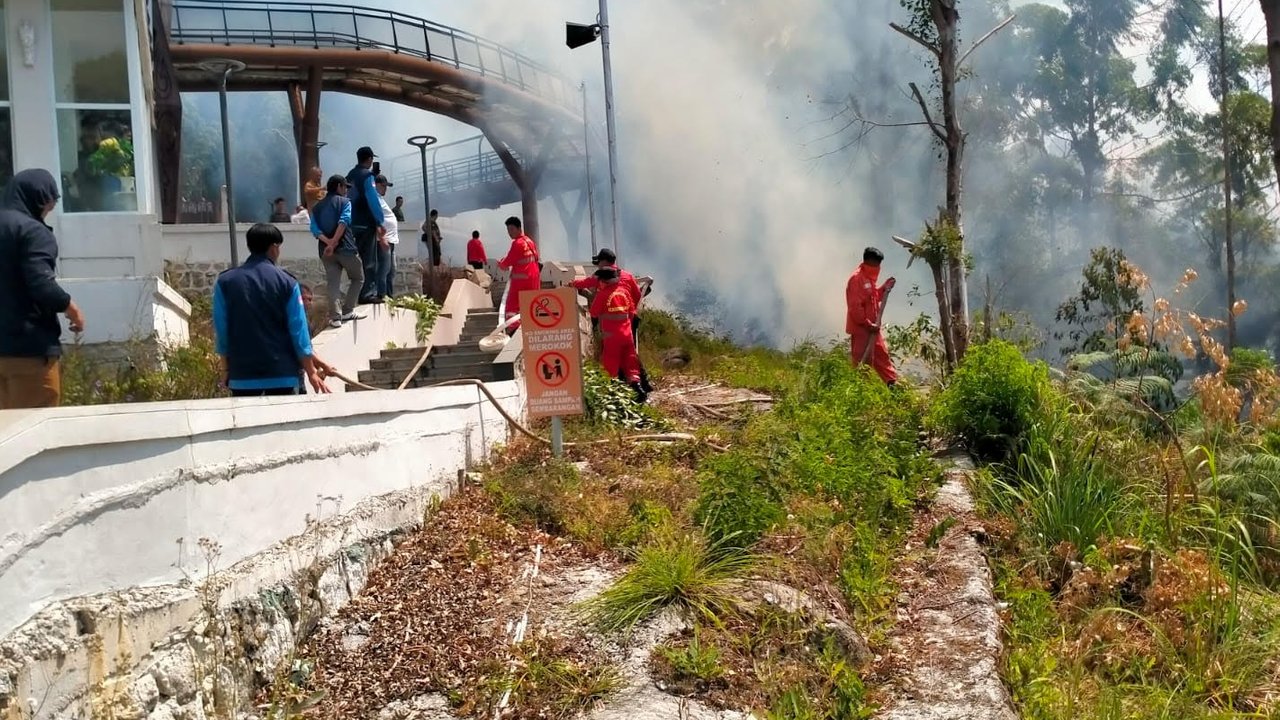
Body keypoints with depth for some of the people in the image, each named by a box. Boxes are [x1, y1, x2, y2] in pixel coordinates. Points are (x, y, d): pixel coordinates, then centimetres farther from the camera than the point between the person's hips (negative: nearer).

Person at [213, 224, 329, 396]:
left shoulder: (225, 282, 2)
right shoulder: (286, 283, -4)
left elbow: (221, 331, 4)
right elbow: (299, 331, -5)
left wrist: (226, 369, 15)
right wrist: (311, 372, 2)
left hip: (242, 375, 2)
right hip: (283, 374, -2)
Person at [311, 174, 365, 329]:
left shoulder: (317, 207, 16)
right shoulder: (345, 202, 2)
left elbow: (315, 229, 0)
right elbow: (343, 222, -16)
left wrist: (329, 242, -11)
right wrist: (334, 243, -20)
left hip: (325, 250, 4)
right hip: (345, 248, -4)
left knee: (333, 284, 4)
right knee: (358, 278, 12)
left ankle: (336, 317, -6)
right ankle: (347, 311, 6)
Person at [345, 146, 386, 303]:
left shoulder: (350, 176, 13)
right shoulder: (367, 175, -10)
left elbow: (349, 198, 15)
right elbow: (372, 199, -17)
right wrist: (379, 222, -17)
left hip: (353, 224, 7)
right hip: (366, 224, -7)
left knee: (357, 259, 13)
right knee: (369, 260, -4)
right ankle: (368, 294, -6)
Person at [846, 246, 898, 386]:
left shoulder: (869, 277, 14)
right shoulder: (856, 278, -17)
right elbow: (855, 306, -22)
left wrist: (884, 289, 6)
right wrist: (868, 324, -21)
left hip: (871, 327, 10)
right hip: (860, 328, -10)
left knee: (882, 354, 14)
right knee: (861, 360, -5)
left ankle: (893, 383, 20)